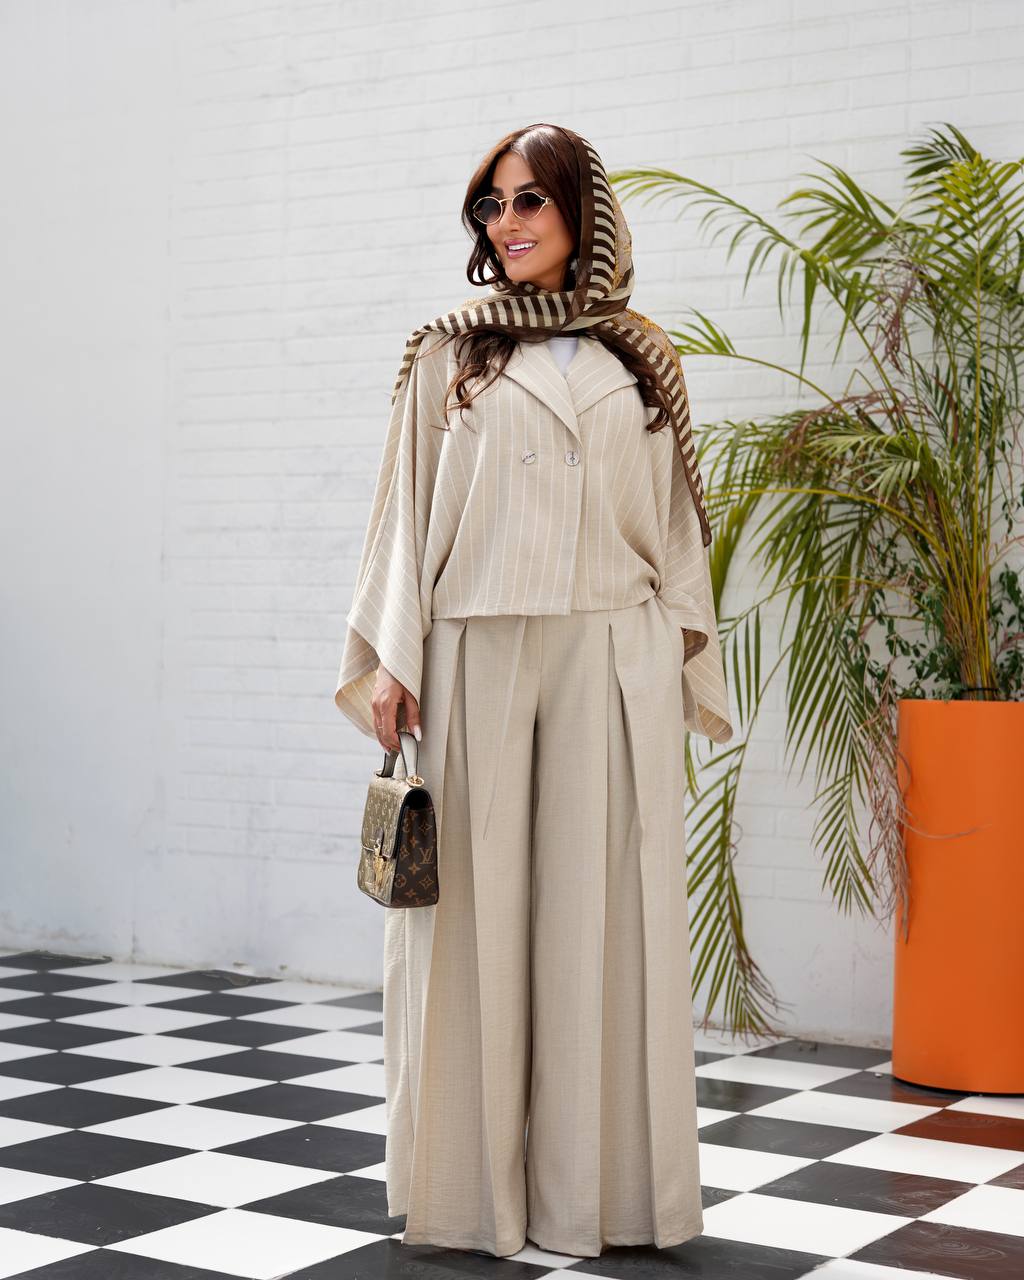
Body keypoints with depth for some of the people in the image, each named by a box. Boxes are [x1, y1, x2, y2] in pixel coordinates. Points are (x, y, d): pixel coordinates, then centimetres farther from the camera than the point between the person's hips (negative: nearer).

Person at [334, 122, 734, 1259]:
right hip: (477, 657, -1)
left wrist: (684, 672, 8)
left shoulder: (642, 363, 14)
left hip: (611, 660, 1)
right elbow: (406, 511, 5)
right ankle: (475, 1185, 8)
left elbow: (676, 525, 14)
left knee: (602, 905, 1)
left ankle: (595, 1184, 9)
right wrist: (390, 661, -5)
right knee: (477, 906, -1)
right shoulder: (447, 356, 10)